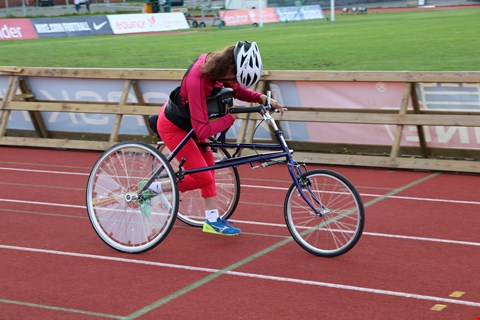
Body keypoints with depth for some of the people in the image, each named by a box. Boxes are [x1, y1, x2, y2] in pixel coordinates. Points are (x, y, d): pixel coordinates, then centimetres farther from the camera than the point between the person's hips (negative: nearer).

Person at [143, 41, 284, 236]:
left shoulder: (213, 62, -14)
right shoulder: (197, 81, -39)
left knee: (208, 163, 14)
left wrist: (262, 98, -11)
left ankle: (212, 219, 23)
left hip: (186, 119, 9)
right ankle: (154, 188, 11)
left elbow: (237, 90, 5)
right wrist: (231, 118, -24)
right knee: (204, 177, -4)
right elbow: (203, 131, -35)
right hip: (173, 127, -9)